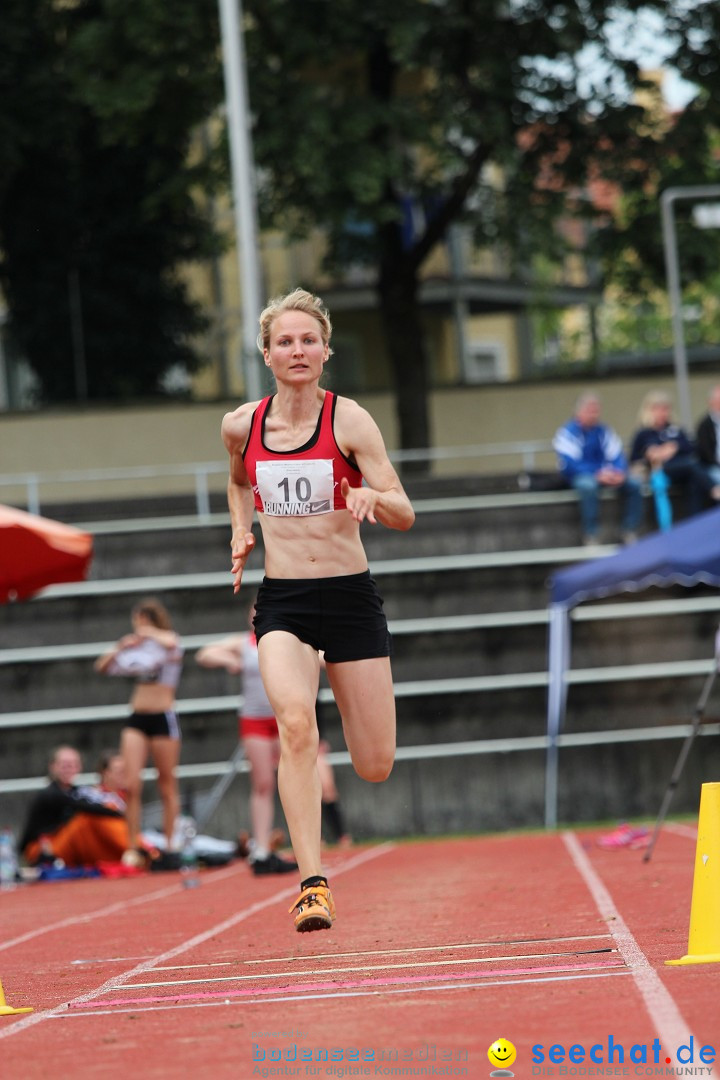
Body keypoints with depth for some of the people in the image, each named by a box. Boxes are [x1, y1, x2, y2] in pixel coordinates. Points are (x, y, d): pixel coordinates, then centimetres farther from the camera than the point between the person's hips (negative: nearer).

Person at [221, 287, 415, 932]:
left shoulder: (349, 420, -7)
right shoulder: (241, 426, 3)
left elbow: (404, 515, -10)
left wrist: (371, 497, -29)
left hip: (350, 595, -1)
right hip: (282, 602, 1)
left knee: (375, 767, 3)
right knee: (296, 723, -28)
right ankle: (312, 883, -28)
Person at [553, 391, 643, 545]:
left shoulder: (604, 431, 10)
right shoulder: (568, 432, -5)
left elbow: (618, 457, 6)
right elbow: (569, 464, -16)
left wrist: (619, 473, -18)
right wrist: (597, 475, -26)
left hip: (605, 474, 5)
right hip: (579, 476, -5)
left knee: (633, 483, -19)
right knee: (588, 485, -39)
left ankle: (630, 532, -13)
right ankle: (590, 537, -34)